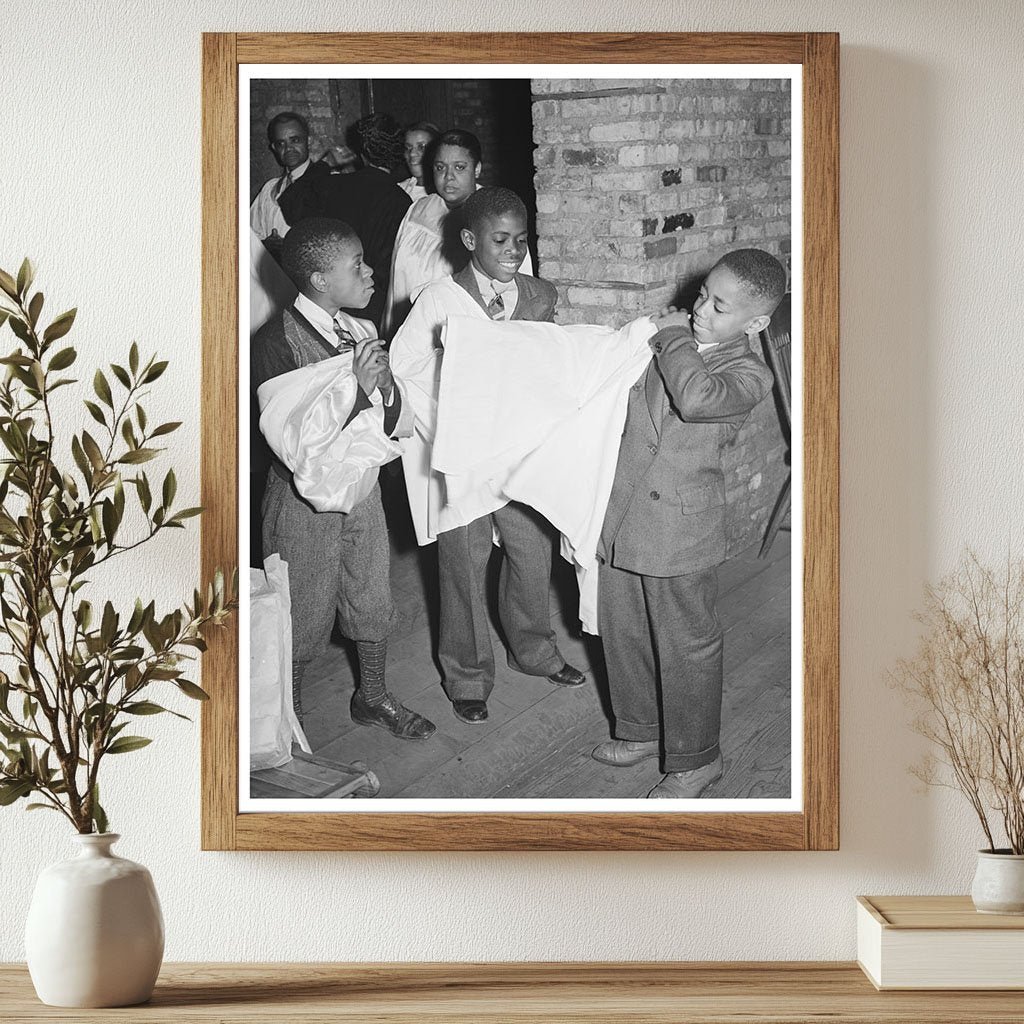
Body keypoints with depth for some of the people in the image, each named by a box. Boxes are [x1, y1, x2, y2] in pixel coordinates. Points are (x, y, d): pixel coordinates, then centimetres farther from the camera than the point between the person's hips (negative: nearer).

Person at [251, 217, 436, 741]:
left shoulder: (360, 333, 0)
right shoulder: (276, 341, -20)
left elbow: (399, 422, 3)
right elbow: (294, 440, -25)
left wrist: (385, 389, -19)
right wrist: (355, 387, -30)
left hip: (362, 487, 6)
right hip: (306, 501, -6)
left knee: (373, 603, 19)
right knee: (306, 619, 7)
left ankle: (372, 697, 40)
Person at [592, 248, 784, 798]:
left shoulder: (749, 375, -11)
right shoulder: (666, 335, 6)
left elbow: (697, 397, -33)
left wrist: (674, 339, -19)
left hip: (680, 531, -6)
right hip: (620, 519, 6)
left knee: (686, 650, 6)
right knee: (622, 633, 19)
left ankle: (694, 760, 23)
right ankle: (640, 730, 39)